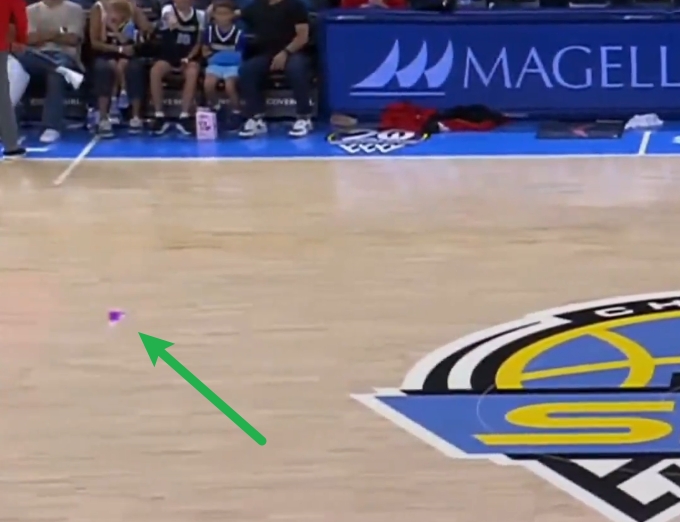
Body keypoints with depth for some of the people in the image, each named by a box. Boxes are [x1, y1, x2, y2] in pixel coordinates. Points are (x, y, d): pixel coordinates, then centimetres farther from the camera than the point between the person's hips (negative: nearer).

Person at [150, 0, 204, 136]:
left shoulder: (199, 15, 2)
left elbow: (199, 43, 6)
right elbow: (170, 19, -33)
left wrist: (187, 59, -12)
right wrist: (171, 22, -60)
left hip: (189, 58, 1)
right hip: (168, 57, -1)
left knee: (192, 72, -33)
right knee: (155, 71, -31)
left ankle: (184, 117, -28)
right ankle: (159, 116, -23)